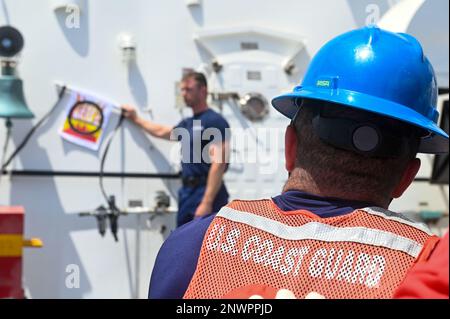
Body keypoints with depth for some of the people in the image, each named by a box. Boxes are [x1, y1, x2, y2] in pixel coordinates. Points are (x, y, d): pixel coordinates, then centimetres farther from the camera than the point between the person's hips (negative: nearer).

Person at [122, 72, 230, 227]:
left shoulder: (215, 121, -10)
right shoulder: (187, 123, 17)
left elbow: (219, 163, -18)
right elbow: (161, 132, 37)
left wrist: (207, 202, -24)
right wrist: (136, 119, 46)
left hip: (207, 194, -9)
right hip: (187, 192, 9)